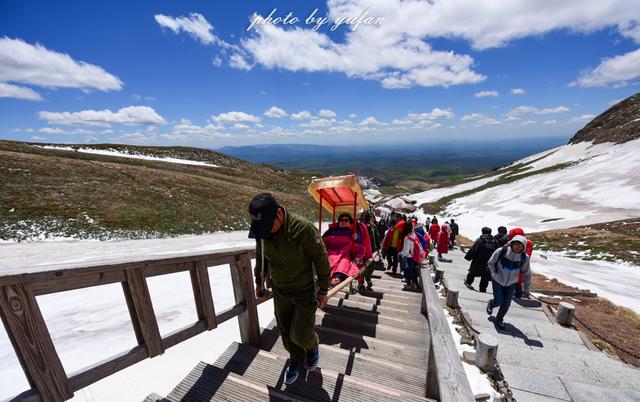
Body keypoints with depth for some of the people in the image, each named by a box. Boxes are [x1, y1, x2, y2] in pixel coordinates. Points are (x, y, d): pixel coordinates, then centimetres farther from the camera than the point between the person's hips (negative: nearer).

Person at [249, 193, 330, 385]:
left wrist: (323, 290, -11)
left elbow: (321, 260, -19)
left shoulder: (304, 229, -31)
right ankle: (296, 359, 47)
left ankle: (312, 346, 38)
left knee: (301, 335, 2)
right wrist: (259, 282, 14)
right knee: (285, 333, 17)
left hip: (305, 292, -5)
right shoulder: (262, 231, -13)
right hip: (279, 292, 5)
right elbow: (260, 257, 6)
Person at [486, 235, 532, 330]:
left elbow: (526, 274, -1)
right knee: (499, 302, -2)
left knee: (506, 304, 6)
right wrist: (495, 274, -9)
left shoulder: (524, 257, -14)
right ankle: (491, 304, 35)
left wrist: (526, 290, 3)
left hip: (511, 283, 3)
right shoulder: (501, 251, -22)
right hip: (498, 281, -2)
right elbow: (490, 263, -5)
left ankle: (499, 320, 32)